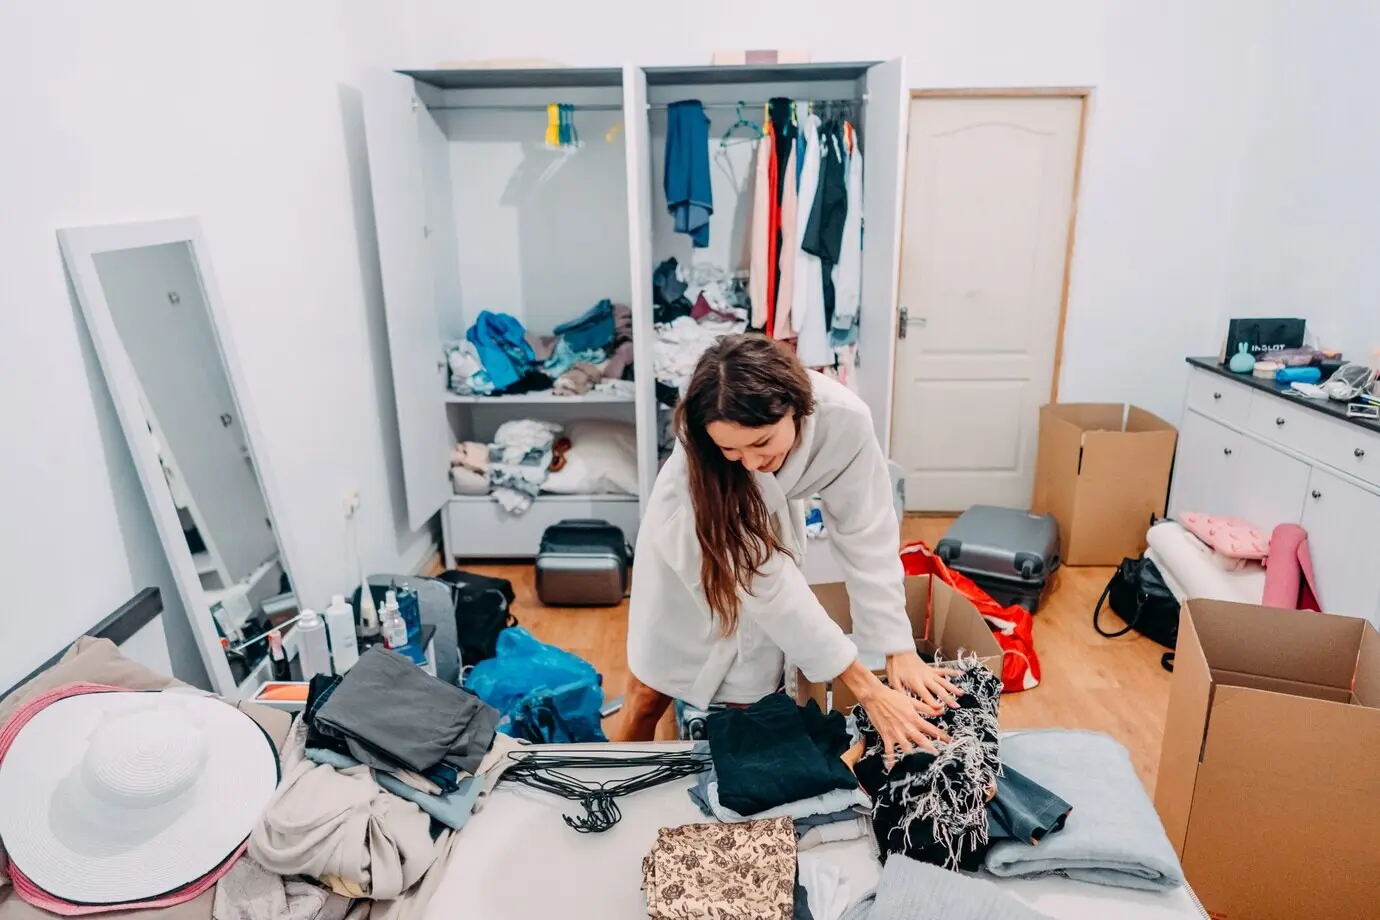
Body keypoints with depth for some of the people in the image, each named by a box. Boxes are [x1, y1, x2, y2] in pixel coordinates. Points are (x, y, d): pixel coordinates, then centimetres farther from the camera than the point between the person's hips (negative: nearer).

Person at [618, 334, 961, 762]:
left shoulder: (843, 418, -34)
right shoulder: (693, 466, -40)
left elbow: (866, 534, -23)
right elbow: (768, 583, -37)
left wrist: (899, 650, -27)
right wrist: (867, 690, -36)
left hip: (767, 532, 2)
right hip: (688, 543, -2)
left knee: (748, 698, 2)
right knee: (649, 692, 7)